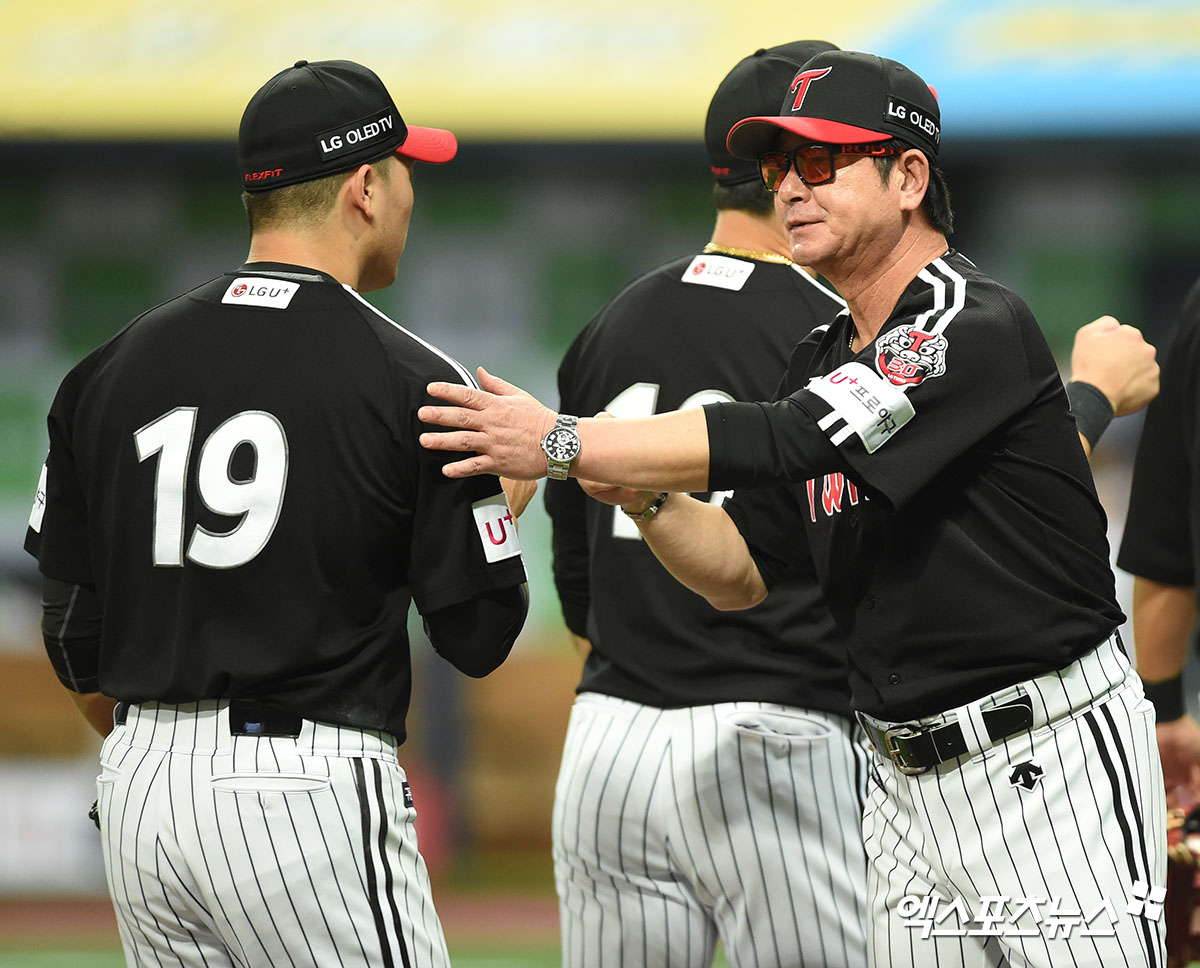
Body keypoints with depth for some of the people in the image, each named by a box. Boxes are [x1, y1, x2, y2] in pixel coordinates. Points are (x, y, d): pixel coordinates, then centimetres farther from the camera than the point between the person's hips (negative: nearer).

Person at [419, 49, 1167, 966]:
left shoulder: (978, 325, -15)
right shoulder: (825, 362, 13)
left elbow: (788, 441, -25)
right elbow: (743, 571, 12)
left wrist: (564, 443, -24)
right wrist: (646, 496, -9)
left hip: (1052, 762, -8)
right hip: (907, 780, 8)